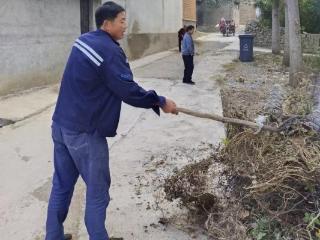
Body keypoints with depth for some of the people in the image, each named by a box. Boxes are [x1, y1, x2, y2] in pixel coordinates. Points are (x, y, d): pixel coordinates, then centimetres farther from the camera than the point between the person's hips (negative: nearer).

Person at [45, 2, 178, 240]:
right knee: (97, 191, 5)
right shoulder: (110, 51, -19)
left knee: (62, 185, 17)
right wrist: (161, 102, -7)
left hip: (61, 125, 9)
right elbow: (128, 91, -19)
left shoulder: (84, 40, 10)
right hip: (84, 132, -9)